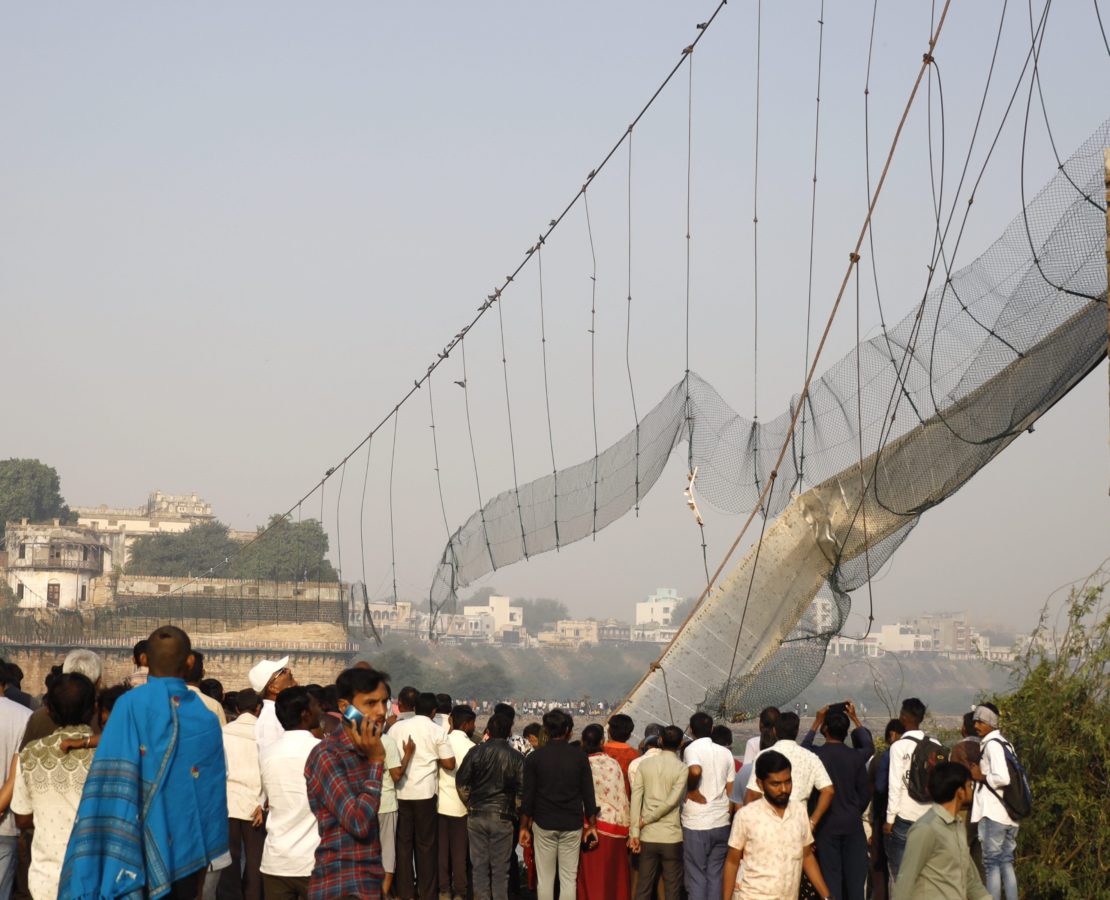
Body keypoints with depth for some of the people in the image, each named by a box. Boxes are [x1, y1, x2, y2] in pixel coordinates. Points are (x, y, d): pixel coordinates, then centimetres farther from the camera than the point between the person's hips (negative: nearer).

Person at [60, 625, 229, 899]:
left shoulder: (130, 705, -9)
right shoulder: (206, 718, 0)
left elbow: (112, 781, -16)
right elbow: (212, 794, 5)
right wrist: (202, 865, 13)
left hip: (136, 851, -2)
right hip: (184, 853, 2)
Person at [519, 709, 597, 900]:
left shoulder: (535, 757, -2)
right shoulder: (579, 756, -2)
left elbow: (528, 796, -1)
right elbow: (588, 794, 0)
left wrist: (524, 827, 7)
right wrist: (592, 825, 8)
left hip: (544, 825, 0)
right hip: (572, 826, 0)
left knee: (545, 878, 5)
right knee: (569, 878, 3)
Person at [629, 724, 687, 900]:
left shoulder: (644, 764, 1)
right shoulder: (682, 769, -7)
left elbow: (636, 798, -4)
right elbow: (672, 801, -15)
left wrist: (634, 832, -4)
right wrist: (646, 820, -6)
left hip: (648, 837, 3)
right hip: (672, 837, -3)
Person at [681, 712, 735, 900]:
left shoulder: (692, 749, -10)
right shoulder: (725, 753, 7)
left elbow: (695, 771, -31)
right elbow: (730, 790, 11)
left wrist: (692, 791, -14)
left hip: (696, 824, -5)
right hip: (721, 823, 5)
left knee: (696, 877, 3)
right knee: (716, 876, 12)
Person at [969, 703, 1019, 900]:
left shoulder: (992, 744, -12)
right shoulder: (1005, 743, 15)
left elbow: (1002, 778, -24)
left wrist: (981, 777, -9)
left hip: (993, 814, -8)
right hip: (1009, 814, 9)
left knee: (991, 864, -4)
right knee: (1006, 862, 12)